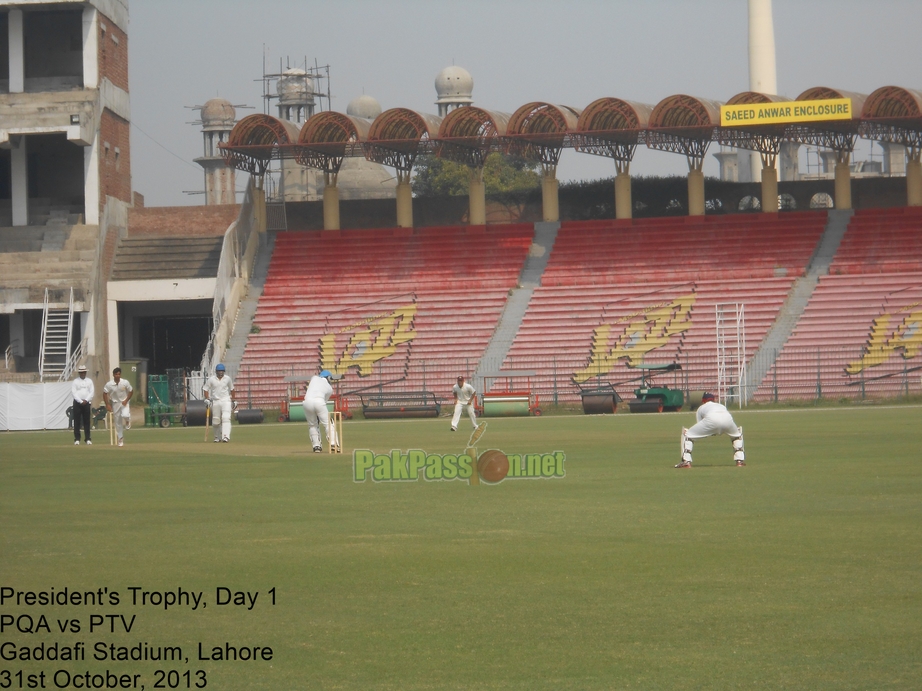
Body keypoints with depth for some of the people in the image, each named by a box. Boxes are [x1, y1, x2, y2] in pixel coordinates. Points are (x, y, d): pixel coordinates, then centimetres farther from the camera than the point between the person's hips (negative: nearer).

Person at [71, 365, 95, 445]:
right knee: (77, 421, -3)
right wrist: (81, 401, -14)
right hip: (77, 403, -2)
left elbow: (92, 392, 3)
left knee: (87, 421, 2)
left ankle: (88, 439, 5)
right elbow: (74, 393, -5)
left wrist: (86, 400, -10)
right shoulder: (75, 382, 2)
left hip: (87, 403, 2)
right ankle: (77, 439, -2)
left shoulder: (89, 381, 9)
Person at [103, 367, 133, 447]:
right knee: (118, 423, 4)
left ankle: (127, 420, 9)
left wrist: (126, 400, -11)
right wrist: (107, 405, -8)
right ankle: (121, 440, 17)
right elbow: (104, 394, -2)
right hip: (115, 404, 1)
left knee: (125, 415, -30)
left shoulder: (125, 382, -13)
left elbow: (131, 391, -1)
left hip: (124, 402, -1)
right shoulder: (109, 385, -12)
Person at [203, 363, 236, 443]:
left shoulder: (227, 379, 3)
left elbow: (231, 389, 15)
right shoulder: (211, 379, -2)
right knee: (215, 421, 5)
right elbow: (206, 389, 4)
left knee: (226, 418, -17)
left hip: (226, 401, -1)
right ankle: (217, 437, 21)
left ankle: (226, 436, -27)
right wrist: (207, 399, -10)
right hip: (215, 402, 1)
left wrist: (233, 401, 16)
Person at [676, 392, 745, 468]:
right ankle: (740, 460, 25)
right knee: (737, 434, 36)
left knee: (687, 434, 15)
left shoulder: (701, 408, 35)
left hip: (711, 419, -3)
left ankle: (686, 462, 3)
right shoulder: (722, 406, 43)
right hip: (727, 418, 3)